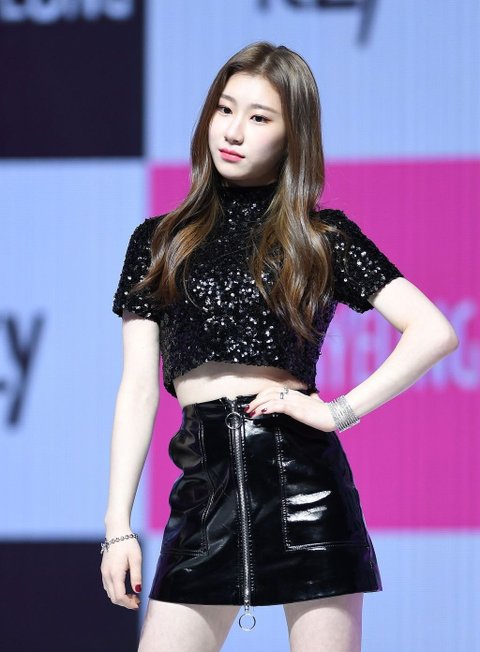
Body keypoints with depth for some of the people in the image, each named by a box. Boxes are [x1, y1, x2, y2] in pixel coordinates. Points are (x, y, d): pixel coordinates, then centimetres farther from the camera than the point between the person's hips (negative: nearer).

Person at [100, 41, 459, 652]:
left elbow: (435, 331, -1)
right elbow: (138, 388, 11)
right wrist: (118, 524, 4)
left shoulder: (325, 240, 7)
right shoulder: (158, 243, 13)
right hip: (207, 484, 2)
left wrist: (342, 411, -10)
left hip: (304, 478, -2)